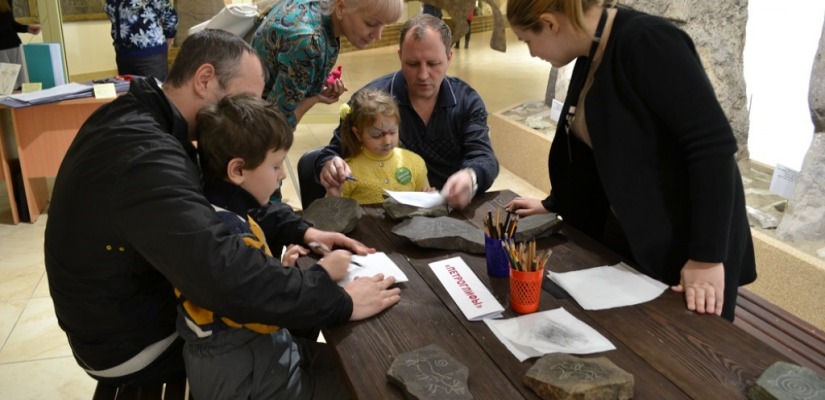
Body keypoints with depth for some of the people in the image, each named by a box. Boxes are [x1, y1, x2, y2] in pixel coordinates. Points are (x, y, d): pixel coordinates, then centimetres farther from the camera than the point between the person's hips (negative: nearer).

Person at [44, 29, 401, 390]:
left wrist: (300, 230, -5)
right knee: (287, 325, 5)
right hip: (133, 343, -8)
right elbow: (224, 272, -42)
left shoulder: (145, 120, -2)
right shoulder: (145, 156, -33)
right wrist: (340, 301, -32)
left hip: (132, 307, 8)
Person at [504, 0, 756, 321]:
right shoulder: (591, 56, 4)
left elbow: (714, 145, -26)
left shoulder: (646, 42, -22)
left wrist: (707, 256, -25)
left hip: (685, 243, -8)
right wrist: (555, 203, 27)